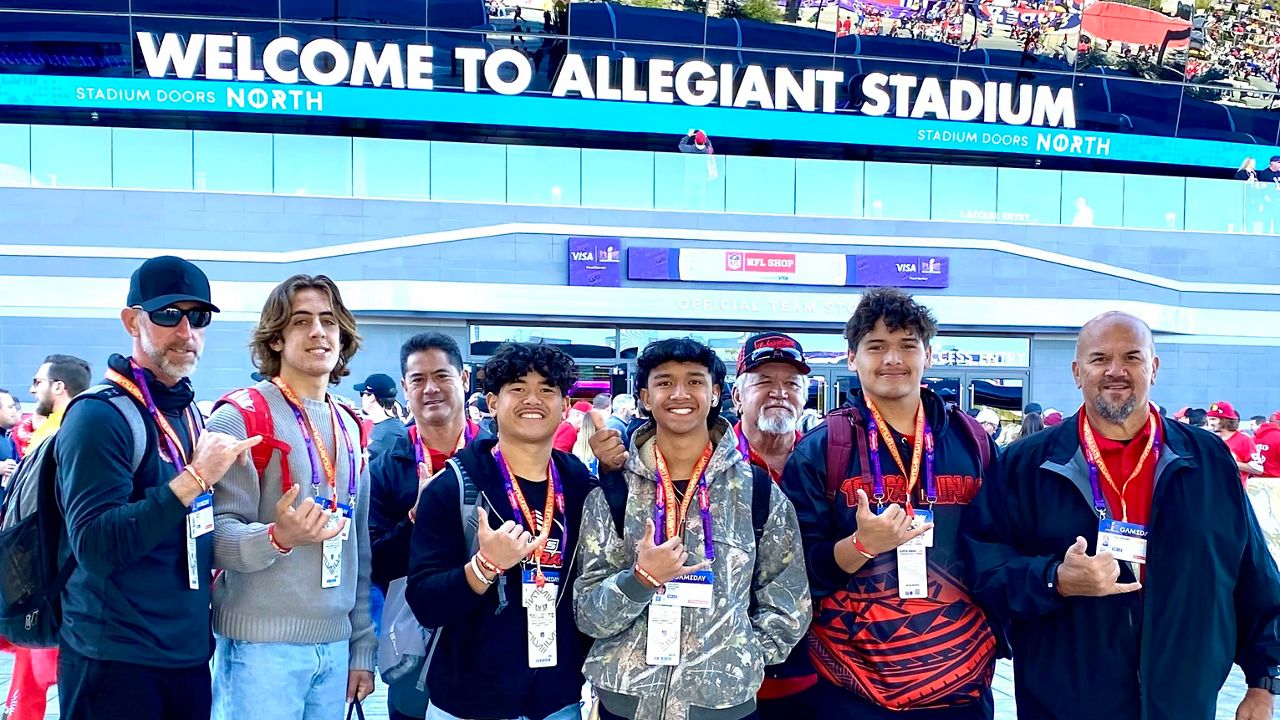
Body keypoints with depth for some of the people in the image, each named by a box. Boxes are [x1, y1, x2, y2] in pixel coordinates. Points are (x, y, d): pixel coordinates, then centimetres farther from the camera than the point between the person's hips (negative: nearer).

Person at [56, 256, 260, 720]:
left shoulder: (190, 413, 11)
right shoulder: (99, 415, -13)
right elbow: (94, 544, -22)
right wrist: (193, 480, -23)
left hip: (190, 655, 7)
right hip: (117, 664, -7)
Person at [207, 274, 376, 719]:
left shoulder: (350, 428, 13)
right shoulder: (239, 418, -7)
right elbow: (216, 536, -14)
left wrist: (362, 647, 14)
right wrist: (277, 536, -33)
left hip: (335, 648, 6)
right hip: (261, 646, -6)